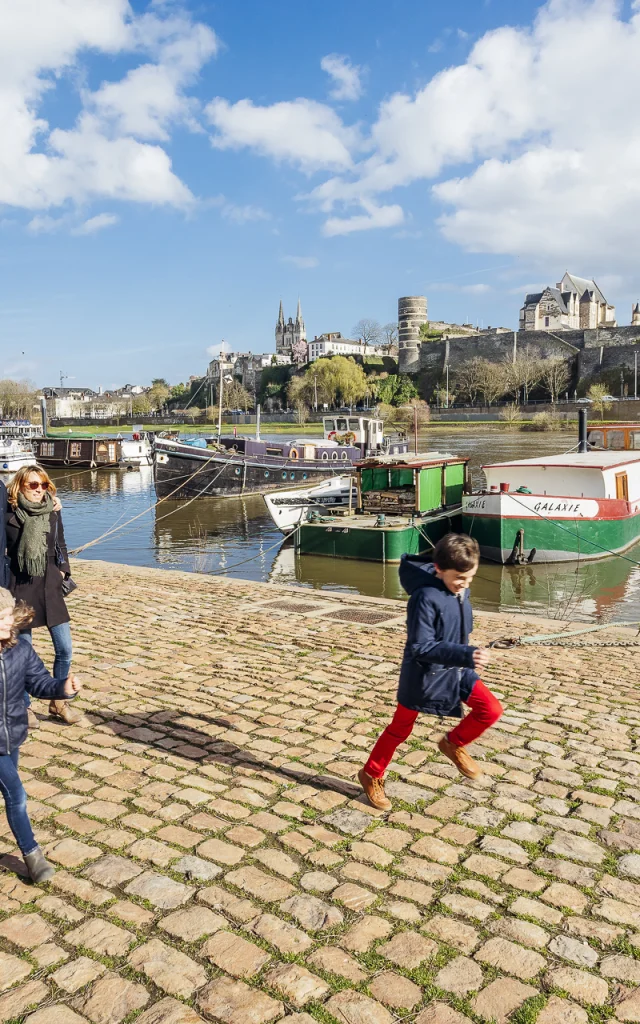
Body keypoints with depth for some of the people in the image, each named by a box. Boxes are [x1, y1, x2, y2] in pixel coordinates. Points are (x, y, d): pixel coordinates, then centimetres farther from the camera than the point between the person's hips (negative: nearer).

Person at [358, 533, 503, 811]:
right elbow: (421, 647, -29)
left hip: (456, 669, 7)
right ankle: (371, 775, 32)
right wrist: (467, 655, -37)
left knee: (492, 709, -5)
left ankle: (454, 744, 20)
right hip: (424, 674, -7)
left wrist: (468, 657, 21)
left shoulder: (460, 591, -3)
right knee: (400, 729, 10)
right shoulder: (426, 598, -28)